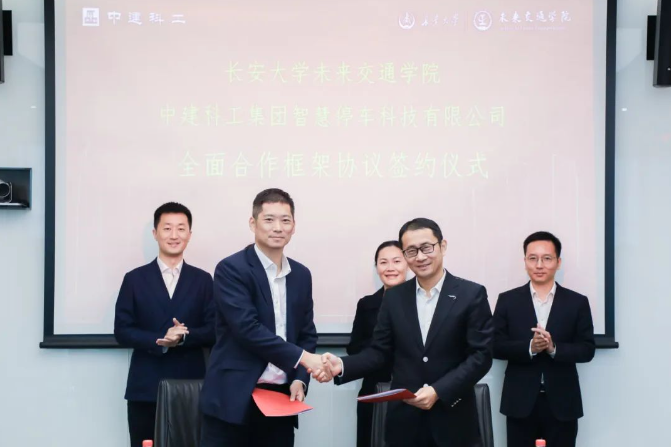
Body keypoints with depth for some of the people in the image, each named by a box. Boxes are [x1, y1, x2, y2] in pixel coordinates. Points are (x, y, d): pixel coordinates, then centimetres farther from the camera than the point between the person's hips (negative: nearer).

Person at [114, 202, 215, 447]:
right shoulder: (135, 279, 6)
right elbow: (122, 331, 0)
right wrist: (159, 341, -15)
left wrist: (184, 337, -16)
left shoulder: (203, 280, 9)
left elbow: (213, 332, 4)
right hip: (145, 388, 0)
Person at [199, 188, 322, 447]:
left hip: (280, 398, 6)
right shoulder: (231, 269, -7)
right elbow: (248, 328, -17)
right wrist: (302, 357, -18)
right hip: (234, 398, -5)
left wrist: (300, 379, -1)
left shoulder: (301, 275, 13)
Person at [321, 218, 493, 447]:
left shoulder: (471, 294, -4)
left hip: (452, 421, -2)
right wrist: (342, 365, -11)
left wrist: (438, 391, -17)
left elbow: (481, 356, -8)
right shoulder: (394, 297, 6)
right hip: (404, 420, 3)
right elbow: (381, 352, 7)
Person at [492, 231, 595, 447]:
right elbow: (496, 346, -1)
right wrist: (529, 347, -19)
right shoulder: (508, 300, 4)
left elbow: (587, 349, 0)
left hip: (562, 403, 0)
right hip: (520, 402, 0)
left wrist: (554, 348, -18)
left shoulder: (577, 302, 4)